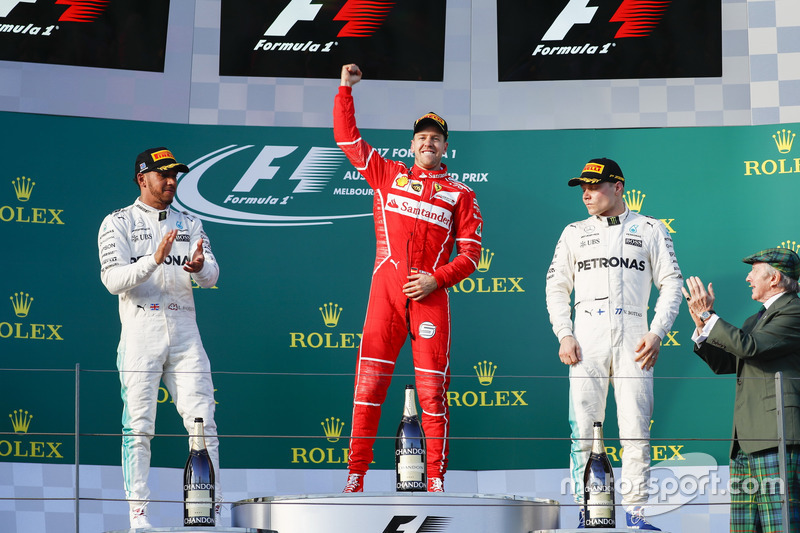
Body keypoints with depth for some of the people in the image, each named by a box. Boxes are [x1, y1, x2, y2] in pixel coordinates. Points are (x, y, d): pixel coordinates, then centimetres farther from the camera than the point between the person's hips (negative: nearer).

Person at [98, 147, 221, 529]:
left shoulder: (189, 225, 16)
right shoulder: (118, 223, 4)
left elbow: (211, 275, 2)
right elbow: (113, 279, -10)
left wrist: (199, 267, -22)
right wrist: (154, 260, -26)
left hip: (184, 330, 4)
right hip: (140, 331, -3)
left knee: (203, 422, -1)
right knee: (139, 426, -5)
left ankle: (210, 510, 3)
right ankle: (138, 514, -2)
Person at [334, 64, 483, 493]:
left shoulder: (461, 195, 12)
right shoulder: (387, 174, 16)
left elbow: (470, 253, 7)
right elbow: (346, 137, 15)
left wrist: (437, 279, -7)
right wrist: (345, 90, 8)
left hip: (430, 295, -1)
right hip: (386, 289, 1)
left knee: (432, 389, -4)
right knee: (369, 381, -5)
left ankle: (436, 482, 0)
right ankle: (355, 477, -2)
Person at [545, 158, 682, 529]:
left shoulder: (650, 230, 10)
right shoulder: (575, 233, 16)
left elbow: (671, 285, 7)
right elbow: (556, 286, 14)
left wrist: (657, 333, -5)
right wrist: (564, 335, 0)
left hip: (633, 340, -1)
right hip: (587, 341, 1)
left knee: (636, 432, -7)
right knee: (583, 430, -5)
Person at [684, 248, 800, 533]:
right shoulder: (756, 320, 26)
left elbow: (749, 347, -17)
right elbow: (723, 364, 23)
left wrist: (708, 315, -10)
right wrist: (702, 323, 10)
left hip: (777, 440, -10)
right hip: (746, 443, 10)